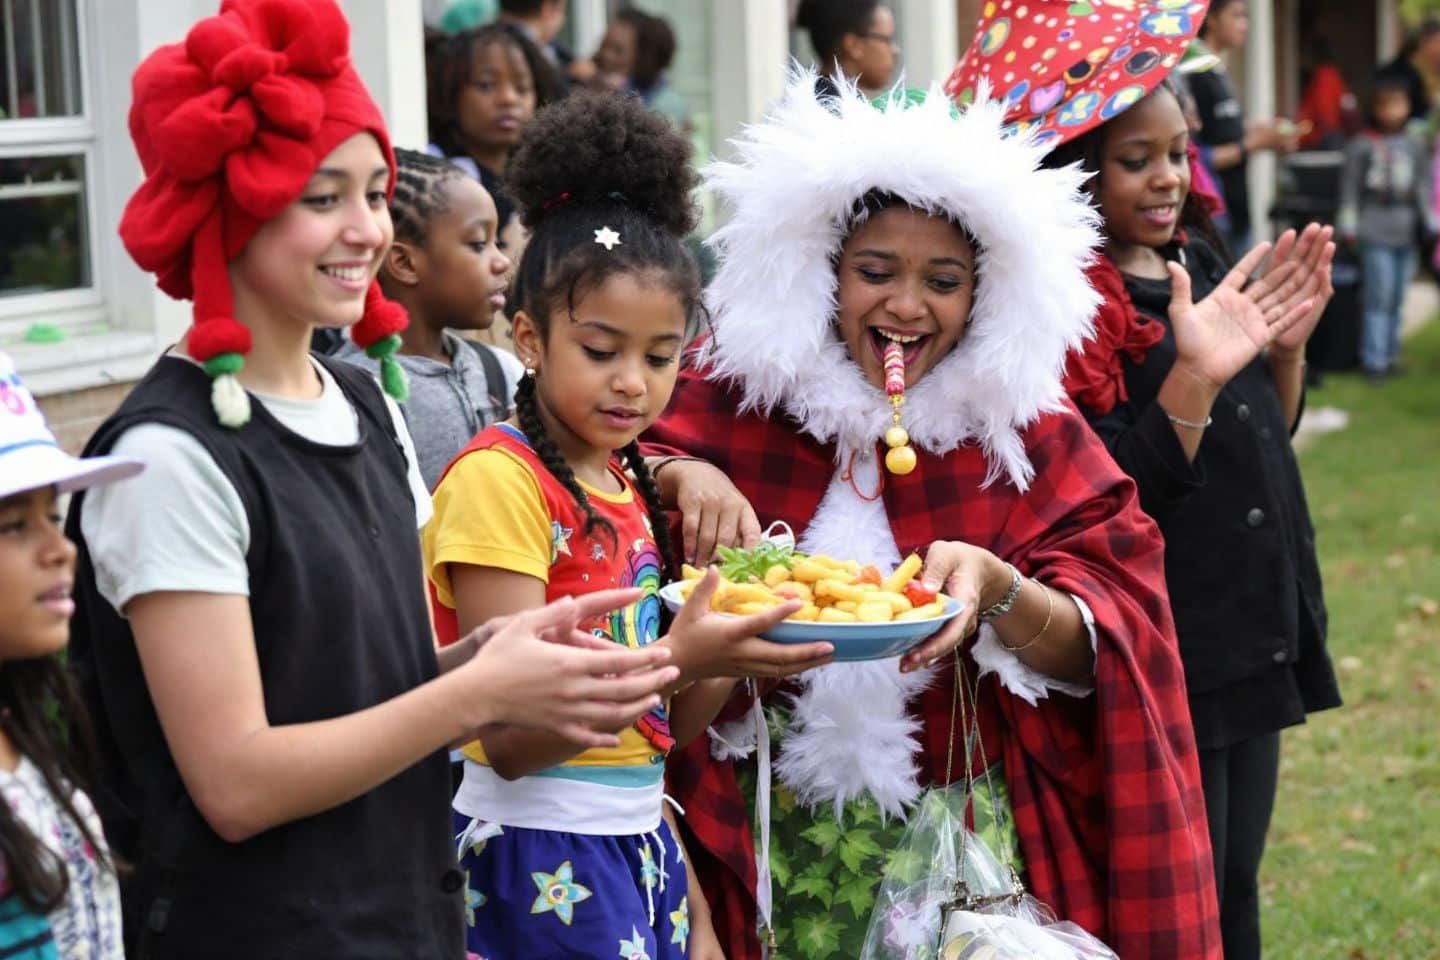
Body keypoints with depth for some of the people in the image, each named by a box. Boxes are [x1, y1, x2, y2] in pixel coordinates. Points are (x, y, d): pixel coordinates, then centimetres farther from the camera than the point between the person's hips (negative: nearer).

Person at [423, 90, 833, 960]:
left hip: (639, 844, 8)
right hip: (540, 852, -7)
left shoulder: (628, 482, 11)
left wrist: (732, 648, -6)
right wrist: (678, 656, -27)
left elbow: (662, 727, 12)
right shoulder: (500, 479, -13)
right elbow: (512, 740, -18)